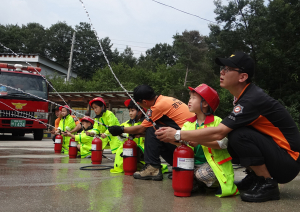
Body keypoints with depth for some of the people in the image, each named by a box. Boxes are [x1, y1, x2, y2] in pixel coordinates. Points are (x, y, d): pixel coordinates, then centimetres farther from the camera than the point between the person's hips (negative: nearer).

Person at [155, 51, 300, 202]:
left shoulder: (253, 99, -23)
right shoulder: (244, 95, 5)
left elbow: (218, 133, -27)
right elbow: (223, 136, 7)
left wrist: (178, 135, -21)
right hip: (272, 152, 9)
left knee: (239, 134, -27)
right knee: (225, 145, -2)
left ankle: (267, 184, -12)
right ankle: (255, 177, 11)